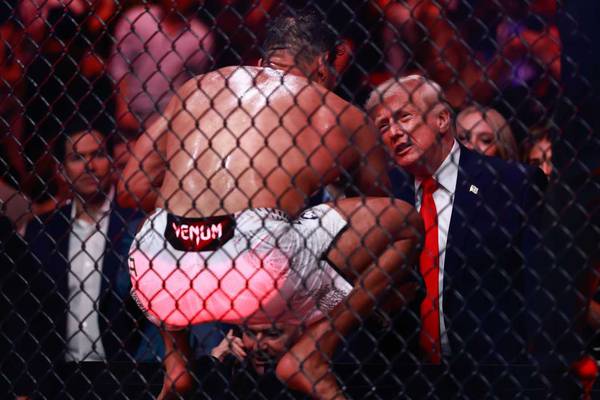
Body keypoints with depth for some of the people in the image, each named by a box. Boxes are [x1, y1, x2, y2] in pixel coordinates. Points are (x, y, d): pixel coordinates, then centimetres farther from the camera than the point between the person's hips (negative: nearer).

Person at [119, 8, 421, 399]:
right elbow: (382, 213, 32)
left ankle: (175, 359, 23)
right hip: (259, 275, -4)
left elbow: (132, 187, 22)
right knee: (406, 221, 15)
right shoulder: (343, 117, 19)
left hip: (159, 281, 4)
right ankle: (312, 352, 6)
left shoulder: (196, 88, 25)